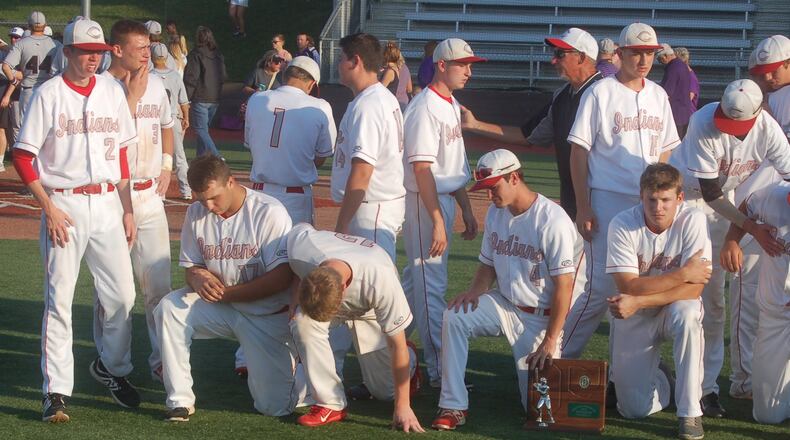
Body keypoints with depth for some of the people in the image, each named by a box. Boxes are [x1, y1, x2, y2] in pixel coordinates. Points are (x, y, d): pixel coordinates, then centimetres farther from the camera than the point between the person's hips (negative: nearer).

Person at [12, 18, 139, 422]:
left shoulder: (112, 92, 10)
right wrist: (49, 208, -12)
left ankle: (111, 367, 28)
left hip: (107, 203, 4)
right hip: (64, 204, -4)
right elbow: (23, 157, -5)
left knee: (122, 294, 5)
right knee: (59, 298, -4)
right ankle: (56, 392, 1)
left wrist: (127, 210, 9)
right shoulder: (48, 94, -4)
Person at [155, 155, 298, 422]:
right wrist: (198, 279, -21)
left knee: (275, 407, -7)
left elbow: (283, 277, -21)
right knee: (170, 308, -25)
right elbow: (190, 266, 5)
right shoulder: (196, 213, -2)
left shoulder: (270, 213, -17)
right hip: (220, 309, 4)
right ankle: (180, 400, -18)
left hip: (268, 316, -4)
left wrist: (227, 294, -23)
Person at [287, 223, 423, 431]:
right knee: (303, 321, -32)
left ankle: (409, 359, 38)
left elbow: (397, 343, -33)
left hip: (370, 310, -2)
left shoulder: (381, 281, -46)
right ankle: (330, 404, -20)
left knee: (386, 389, 4)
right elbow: (302, 228, -12)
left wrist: (403, 405, -29)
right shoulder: (299, 249, -40)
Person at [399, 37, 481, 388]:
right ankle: (439, 369, -3)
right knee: (431, 285, -6)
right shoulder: (425, 108, -17)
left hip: (445, 198, 10)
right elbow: (422, 169, -21)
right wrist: (438, 222, -24)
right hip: (424, 203, -10)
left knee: (416, 278, 18)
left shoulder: (452, 105, 13)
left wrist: (466, 210, 19)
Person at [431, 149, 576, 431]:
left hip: (541, 316, -6)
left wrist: (550, 341, -20)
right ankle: (454, 406, -20)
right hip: (504, 305, 6)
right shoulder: (495, 212, 3)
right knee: (453, 317, -23)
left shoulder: (552, 220, -19)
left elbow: (564, 285, -18)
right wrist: (475, 290, -9)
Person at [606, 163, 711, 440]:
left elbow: (693, 290, -23)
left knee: (687, 313, -39)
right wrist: (683, 274, -24)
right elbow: (628, 286, -22)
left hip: (675, 309, 0)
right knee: (635, 409, -8)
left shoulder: (693, 220, -18)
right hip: (633, 317, 1)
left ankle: (690, 413, -24)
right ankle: (661, 382, 32)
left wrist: (637, 302, -30)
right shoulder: (622, 225, -18)